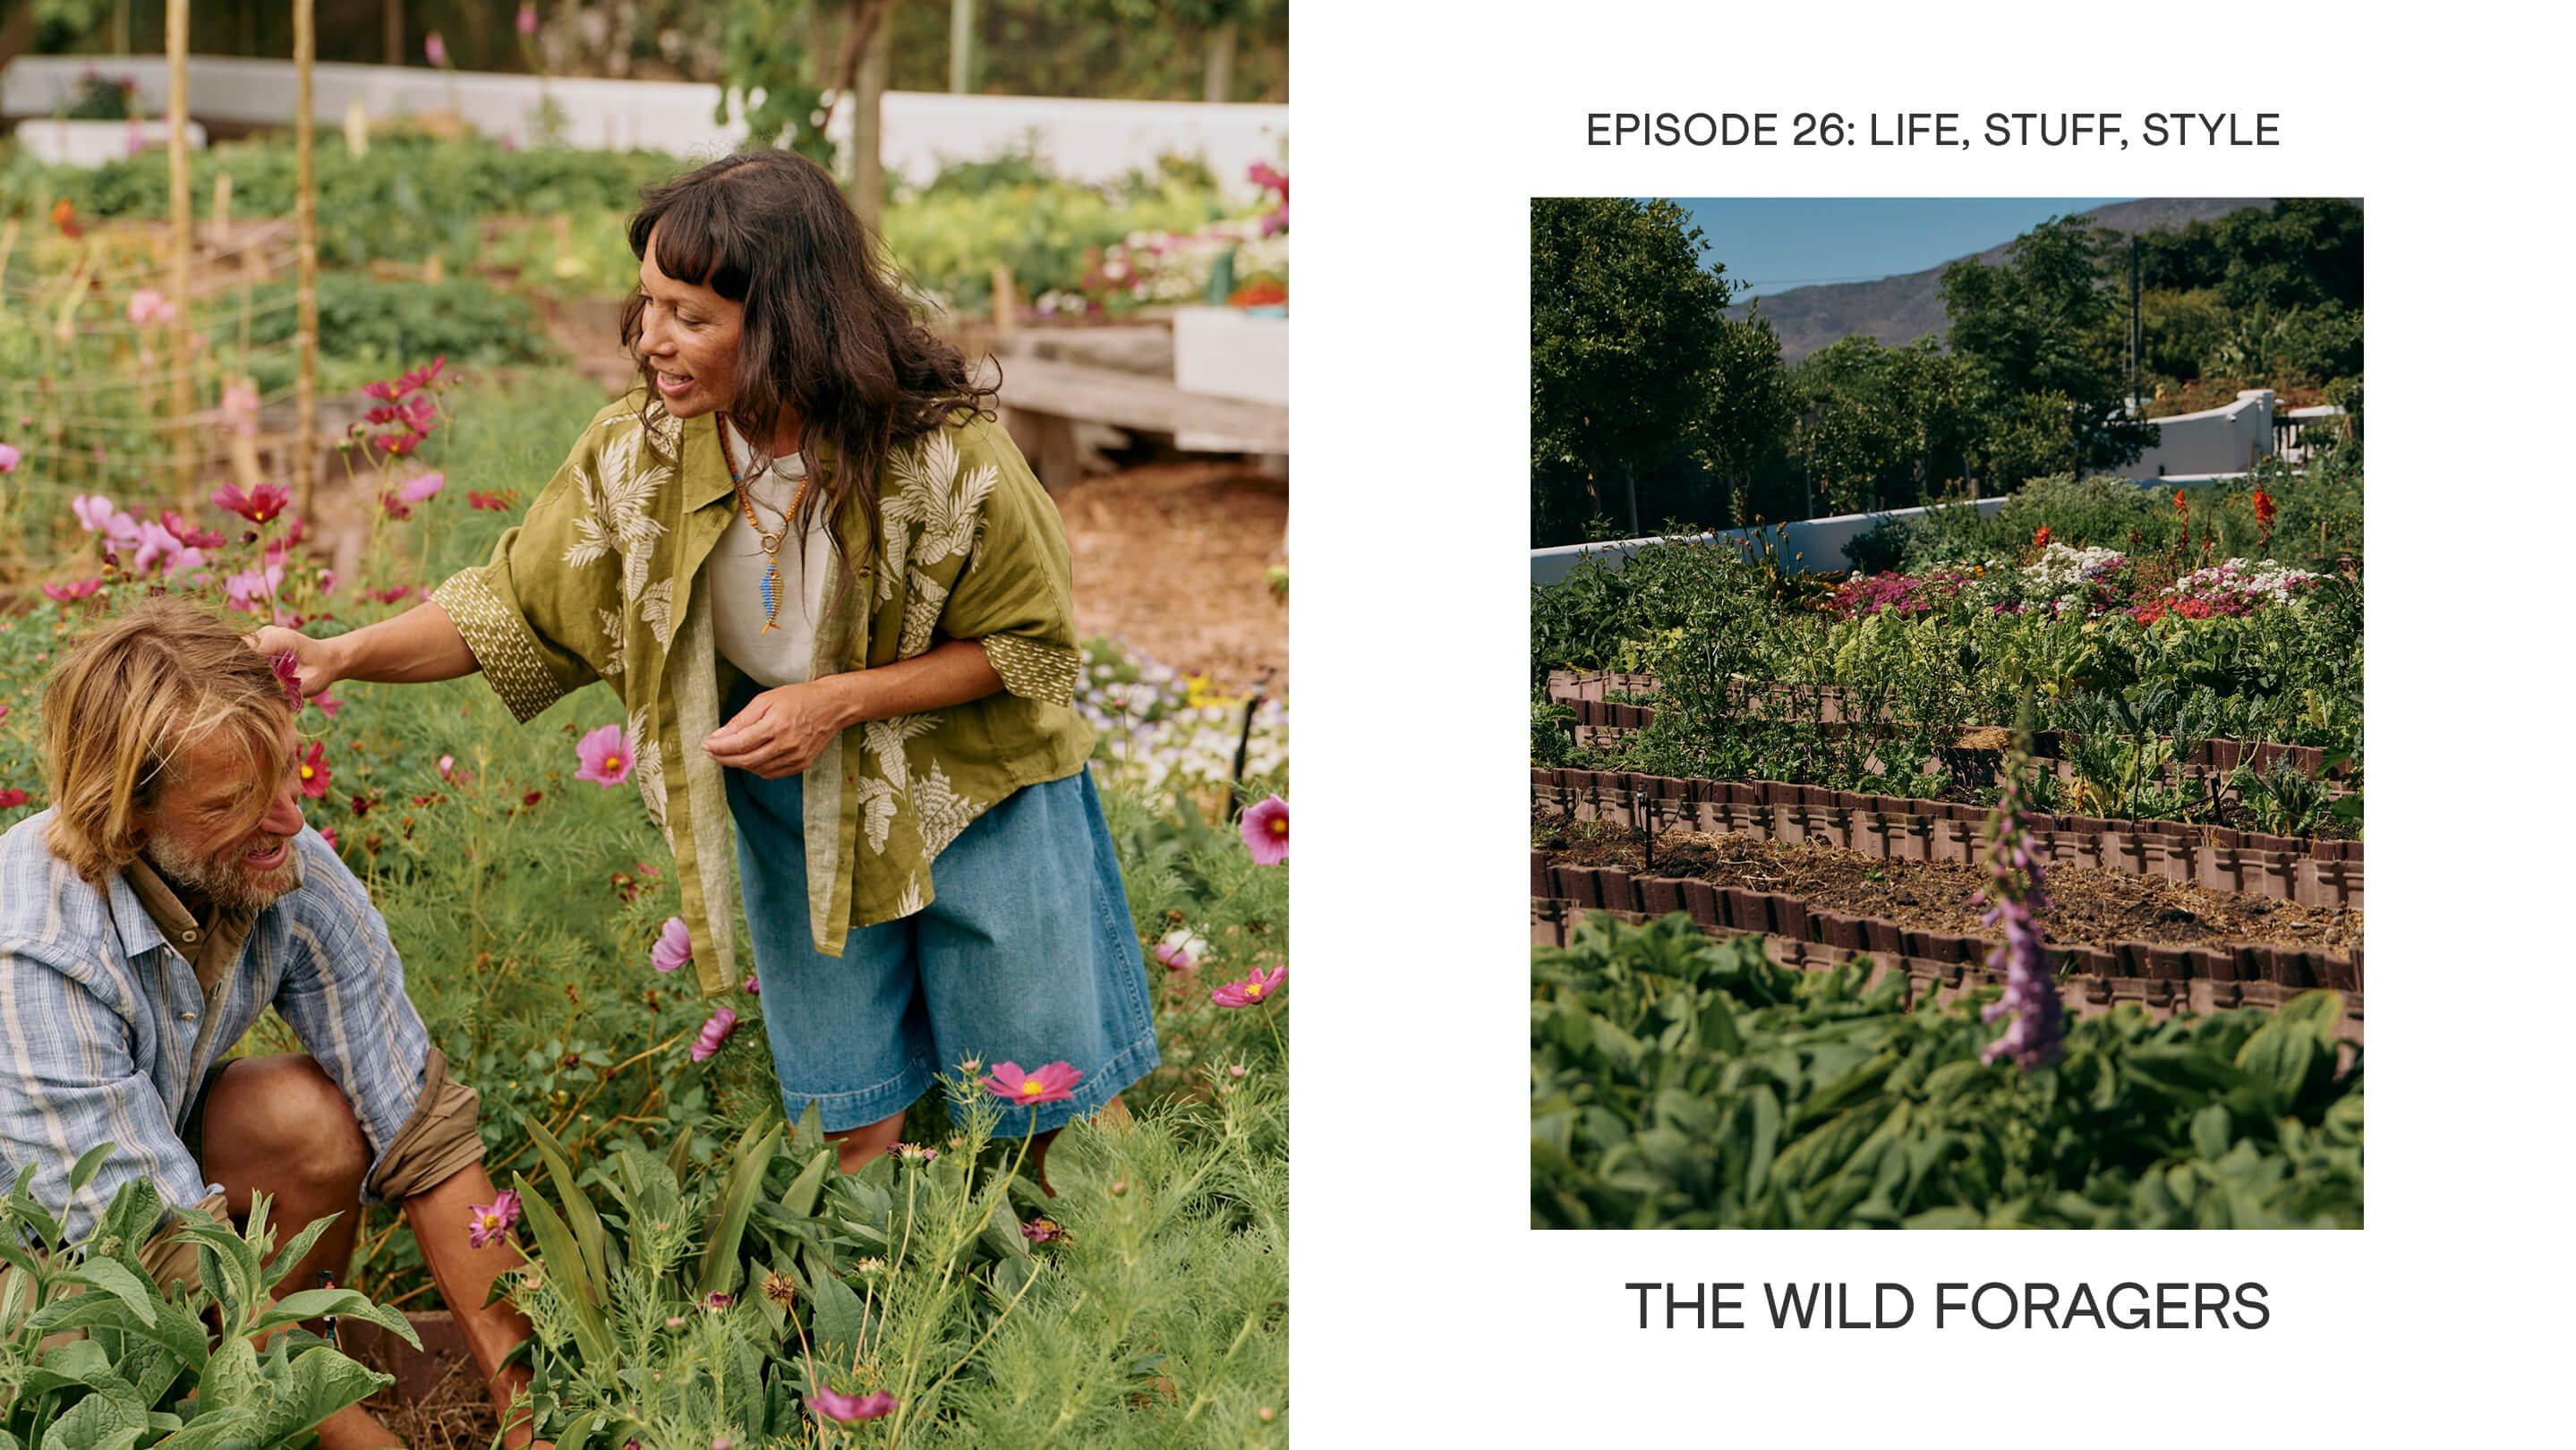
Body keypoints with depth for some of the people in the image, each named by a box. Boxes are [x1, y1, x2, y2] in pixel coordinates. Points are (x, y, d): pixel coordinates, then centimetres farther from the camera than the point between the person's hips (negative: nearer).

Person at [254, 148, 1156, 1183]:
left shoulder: (943, 454, -26)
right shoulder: (640, 453, -15)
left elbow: (1031, 646, -14)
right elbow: (510, 609, -4)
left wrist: (836, 700, -23)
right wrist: (339, 656, -18)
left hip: (971, 782, -3)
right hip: (788, 798, 3)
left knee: (1054, 1108, 8)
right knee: (855, 1119, 11)